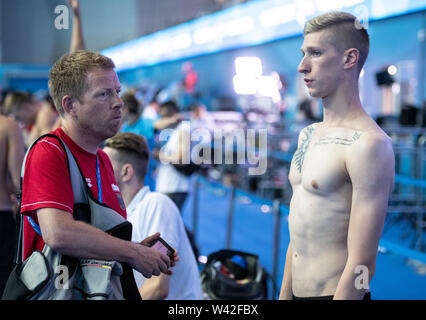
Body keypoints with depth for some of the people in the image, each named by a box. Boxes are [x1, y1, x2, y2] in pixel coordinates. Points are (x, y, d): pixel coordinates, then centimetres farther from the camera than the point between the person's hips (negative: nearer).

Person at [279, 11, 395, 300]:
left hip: (337, 293, -8)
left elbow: (363, 264, -21)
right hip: (298, 293, 8)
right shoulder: (308, 135, 11)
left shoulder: (368, 144, -18)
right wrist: (284, 295, 15)